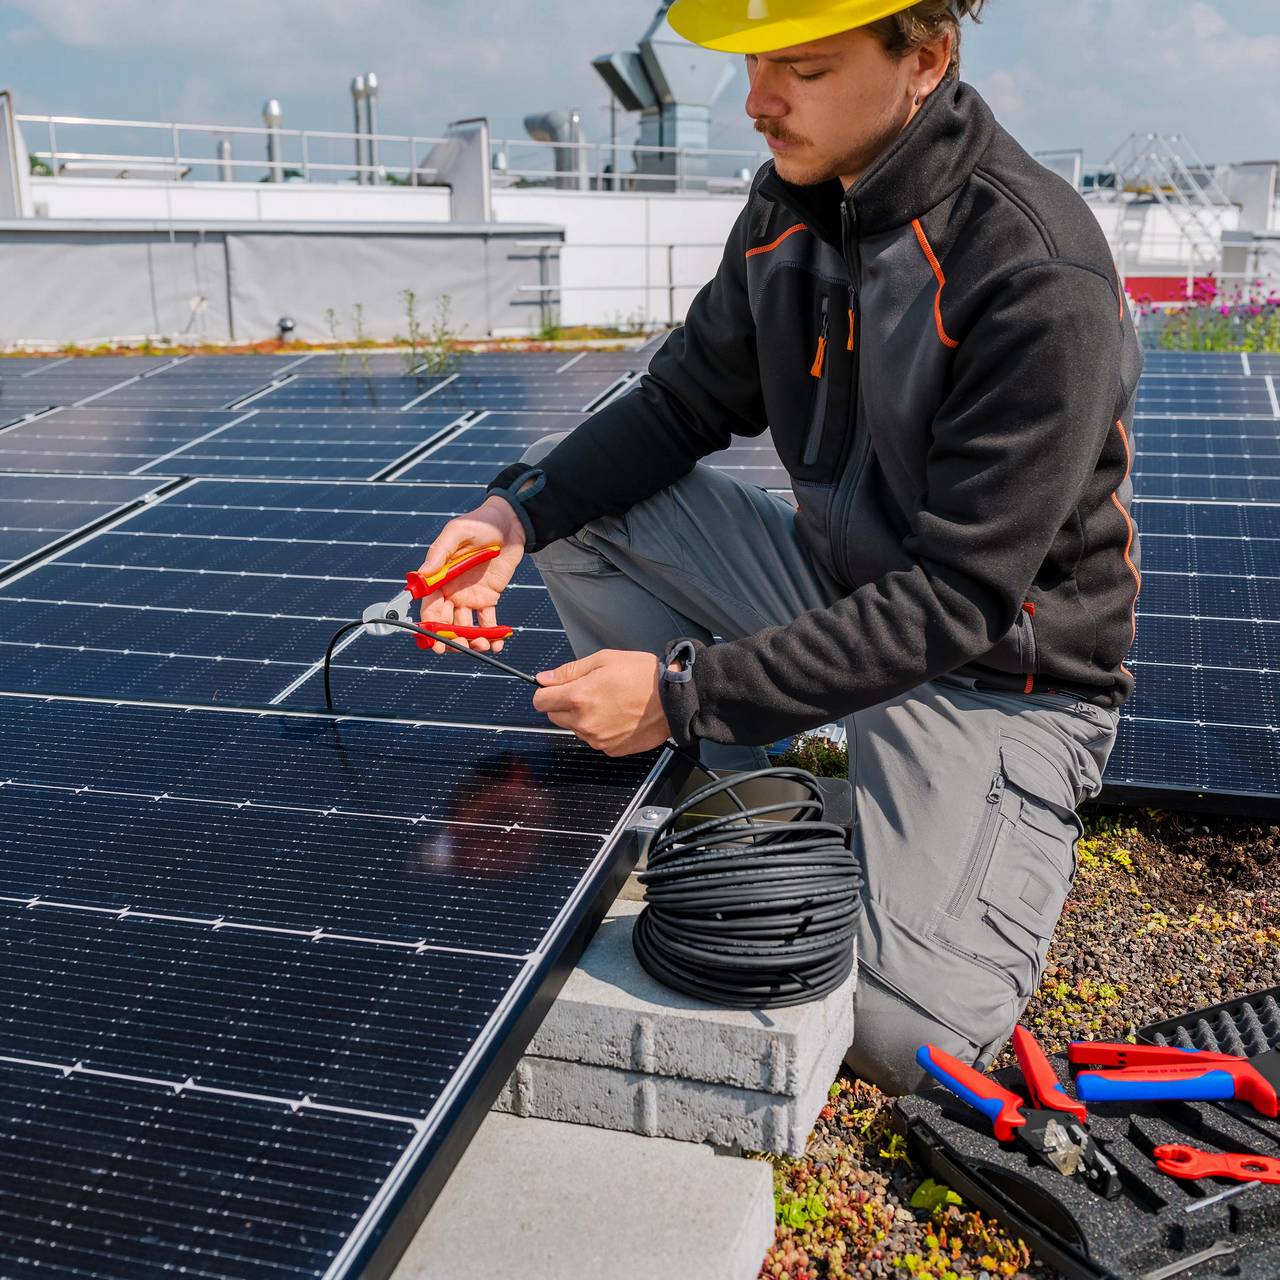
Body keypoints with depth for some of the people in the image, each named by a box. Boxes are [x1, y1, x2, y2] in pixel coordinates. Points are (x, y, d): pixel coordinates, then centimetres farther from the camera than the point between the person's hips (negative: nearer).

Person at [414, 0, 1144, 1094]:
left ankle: (1024, 835, 12)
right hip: (834, 587, 7)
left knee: (903, 1032, -19)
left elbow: (957, 601, -28)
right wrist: (521, 512, -11)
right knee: (571, 496, -6)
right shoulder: (790, 205, -4)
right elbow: (688, 399, 6)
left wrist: (688, 694, -29)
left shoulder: (1042, 283, -27)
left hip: (996, 666, -6)